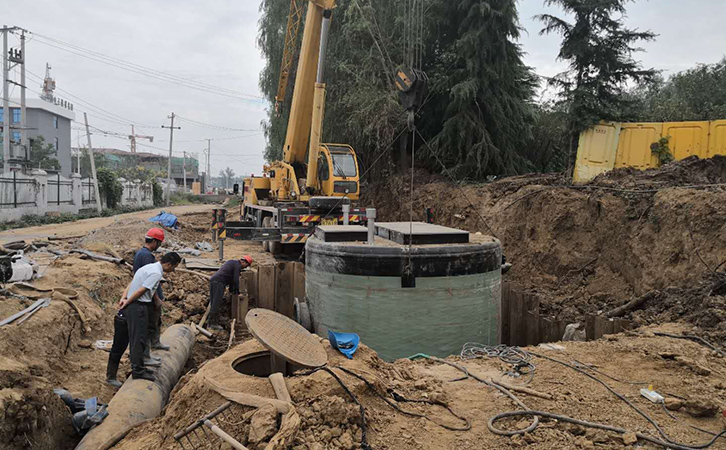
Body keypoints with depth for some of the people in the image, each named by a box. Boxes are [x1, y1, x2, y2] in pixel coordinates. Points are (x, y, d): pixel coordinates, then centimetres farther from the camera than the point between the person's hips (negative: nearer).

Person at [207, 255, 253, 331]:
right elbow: (236, 279, -5)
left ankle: (212, 323, 12)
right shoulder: (238, 265, -2)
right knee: (216, 304, -7)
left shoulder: (232, 262, 27)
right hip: (219, 283, -9)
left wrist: (231, 289, 38)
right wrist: (237, 291, 7)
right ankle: (213, 324, -6)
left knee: (213, 304, 10)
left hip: (212, 280, 9)